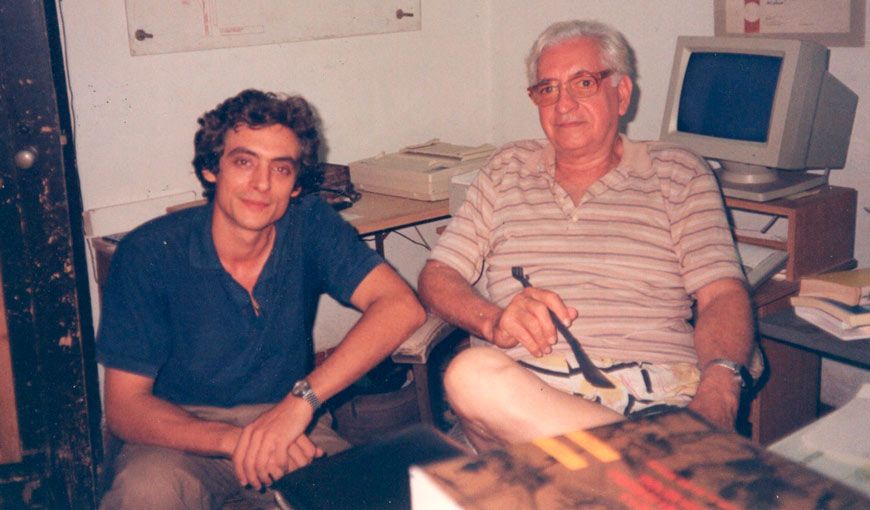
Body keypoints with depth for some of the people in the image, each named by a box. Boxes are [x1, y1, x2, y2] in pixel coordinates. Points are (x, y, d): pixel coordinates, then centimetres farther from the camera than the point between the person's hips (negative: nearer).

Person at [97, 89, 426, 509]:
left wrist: (302, 399, -33)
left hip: (288, 420, 2)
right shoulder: (149, 254, -13)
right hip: (182, 433, -2)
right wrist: (234, 440, -32)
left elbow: (401, 306, -20)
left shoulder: (310, 225, -8)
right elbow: (123, 407, -13)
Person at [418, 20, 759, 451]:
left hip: (654, 391, -4)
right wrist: (494, 320, -10)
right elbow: (437, 276, 15)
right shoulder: (506, 170, 22)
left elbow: (722, 294, 5)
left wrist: (718, 387, -18)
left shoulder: (678, 173, 17)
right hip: (523, 385, 4)